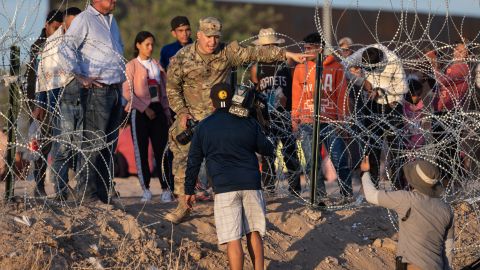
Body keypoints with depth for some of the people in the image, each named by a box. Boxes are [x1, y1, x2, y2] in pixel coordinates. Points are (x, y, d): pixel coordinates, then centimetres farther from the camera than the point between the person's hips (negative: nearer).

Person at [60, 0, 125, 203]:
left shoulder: (111, 20, 19)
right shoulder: (84, 20, -8)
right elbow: (67, 48, -18)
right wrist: (80, 76, -18)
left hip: (115, 90, 8)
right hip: (97, 89, -8)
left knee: (109, 144, 10)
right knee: (94, 143, -9)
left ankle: (104, 194, 15)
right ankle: (87, 194, -8)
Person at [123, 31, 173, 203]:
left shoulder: (157, 65, 13)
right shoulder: (132, 66, -1)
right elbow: (127, 92, -8)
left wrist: (167, 112, 10)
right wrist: (145, 109, -13)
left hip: (158, 110, 3)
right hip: (140, 112, -3)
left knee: (161, 150, -1)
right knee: (141, 151, 0)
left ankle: (166, 189, 0)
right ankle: (146, 190, 6)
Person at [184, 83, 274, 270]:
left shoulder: (203, 127, 6)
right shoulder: (248, 123, 7)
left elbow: (193, 161, 8)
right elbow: (268, 150, 17)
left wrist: (189, 190, 16)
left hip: (225, 188, -2)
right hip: (251, 184, 2)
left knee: (233, 239, -5)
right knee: (254, 233, 13)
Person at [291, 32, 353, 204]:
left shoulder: (335, 67, 6)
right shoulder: (300, 69, 11)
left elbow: (342, 94, 6)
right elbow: (296, 95, 13)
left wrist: (342, 117, 1)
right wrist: (295, 118, 7)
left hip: (331, 121, -2)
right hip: (307, 123, 2)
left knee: (339, 159, -5)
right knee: (312, 162, -2)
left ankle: (347, 194, 4)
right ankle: (319, 196, 5)